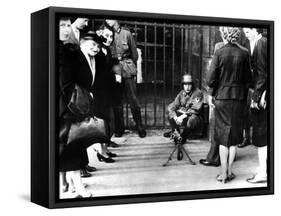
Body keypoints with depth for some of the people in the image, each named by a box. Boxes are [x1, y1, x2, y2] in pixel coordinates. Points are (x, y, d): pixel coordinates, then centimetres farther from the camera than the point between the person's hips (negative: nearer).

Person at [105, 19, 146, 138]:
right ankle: (119, 128, 14)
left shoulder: (126, 33, 2)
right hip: (113, 69, 1)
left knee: (133, 99, -1)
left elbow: (134, 52, 9)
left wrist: (132, 67, 11)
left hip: (127, 70, -1)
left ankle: (140, 127, 9)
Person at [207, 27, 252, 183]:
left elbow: (210, 81, -10)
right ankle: (230, 171, 14)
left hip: (222, 97, -1)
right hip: (239, 98, 1)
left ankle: (223, 173, 7)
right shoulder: (244, 53, -6)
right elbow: (248, 80, 0)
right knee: (235, 135, 11)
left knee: (223, 136, 7)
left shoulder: (219, 53, -10)